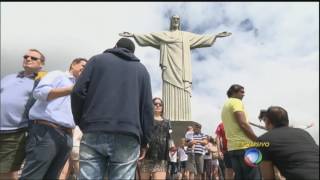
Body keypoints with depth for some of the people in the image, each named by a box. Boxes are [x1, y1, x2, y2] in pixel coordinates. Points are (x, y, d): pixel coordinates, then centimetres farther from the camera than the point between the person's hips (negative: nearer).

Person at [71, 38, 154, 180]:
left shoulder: (97, 59, 16)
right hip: (128, 137, 1)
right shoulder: (141, 69, 18)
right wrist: (144, 141, 12)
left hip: (94, 133, 0)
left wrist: (81, 123, 15)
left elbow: (78, 92, 4)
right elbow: (147, 108, 9)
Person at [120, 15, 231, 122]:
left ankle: (183, 123, -6)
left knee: (183, 97, -6)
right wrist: (133, 35, 6)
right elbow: (147, 37, 13)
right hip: (170, 69, -1)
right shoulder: (162, 35, 18)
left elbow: (202, 38, 18)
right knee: (170, 96, -9)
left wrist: (216, 36, 12)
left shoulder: (187, 36, 21)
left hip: (181, 70, 1)